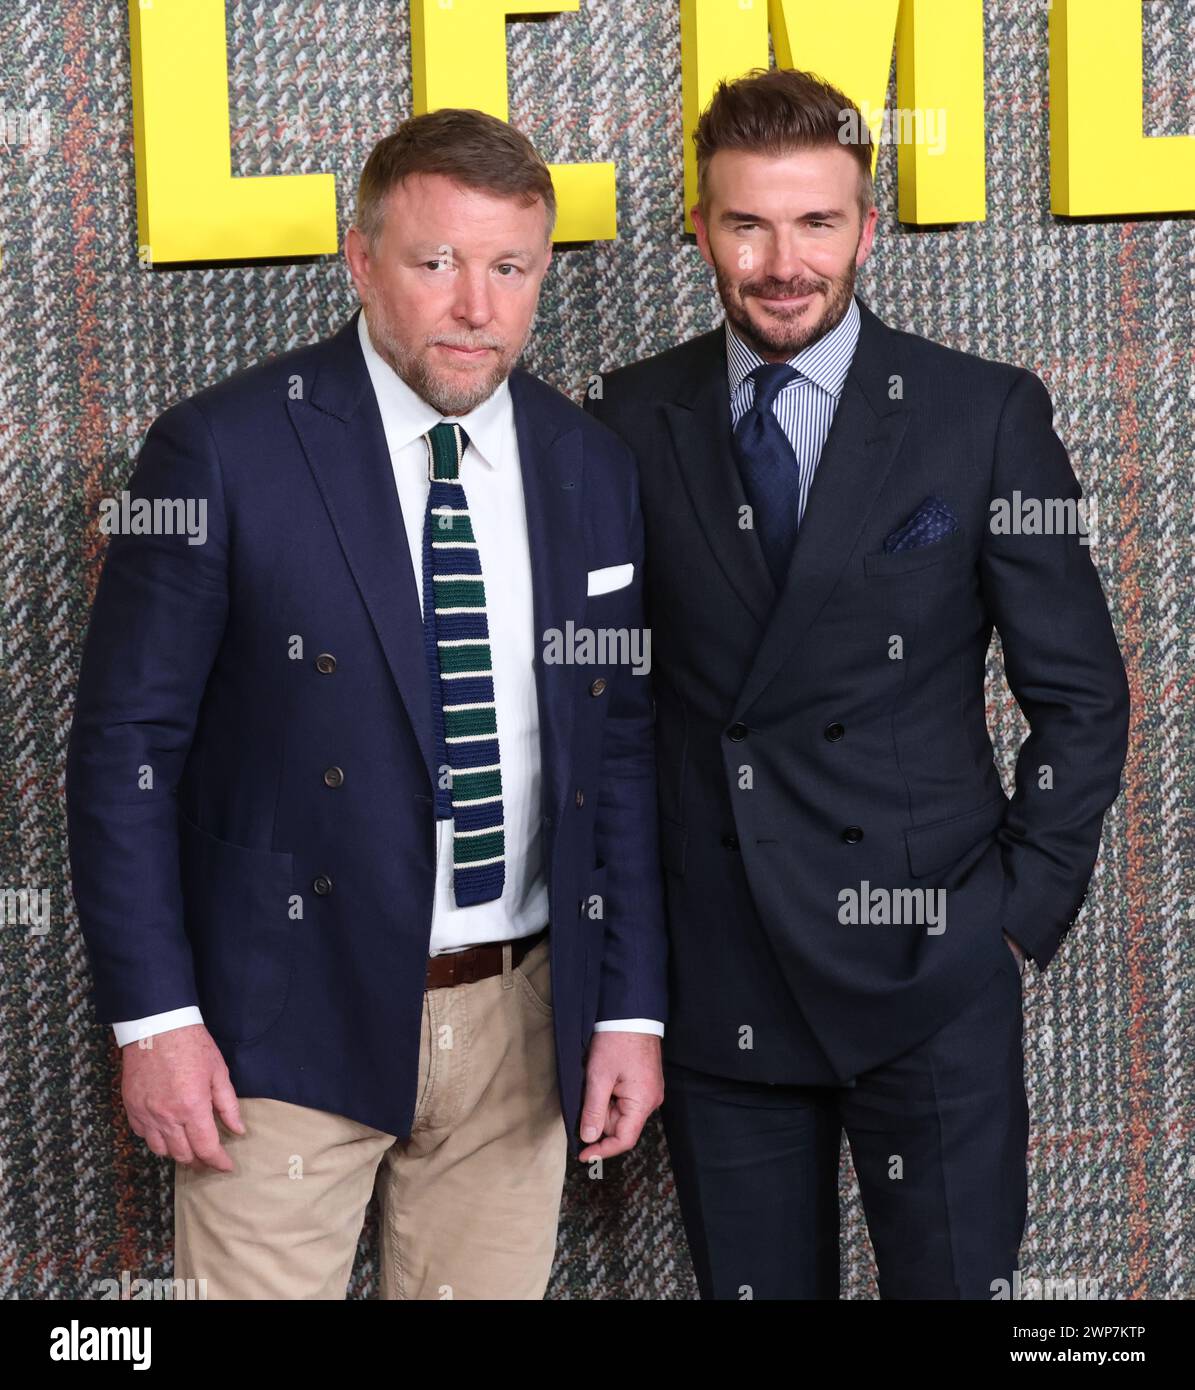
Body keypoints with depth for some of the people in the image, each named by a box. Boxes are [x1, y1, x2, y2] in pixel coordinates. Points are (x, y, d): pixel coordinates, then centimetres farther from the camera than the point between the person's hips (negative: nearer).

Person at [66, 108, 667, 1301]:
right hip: (292, 1020, -4)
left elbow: (622, 751, 10)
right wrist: (153, 1016, -11)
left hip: (518, 1018, 4)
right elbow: (127, 744, -7)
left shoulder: (592, 470, 5)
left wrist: (631, 1010, 6)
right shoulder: (222, 452, -8)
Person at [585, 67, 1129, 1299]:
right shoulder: (633, 421, 4)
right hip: (716, 985, 2)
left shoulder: (987, 417, -2)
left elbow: (1081, 696, 2)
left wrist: (1024, 909, -3)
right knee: (750, 1282, 10)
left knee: (955, 1279, 0)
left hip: (929, 978, -2)